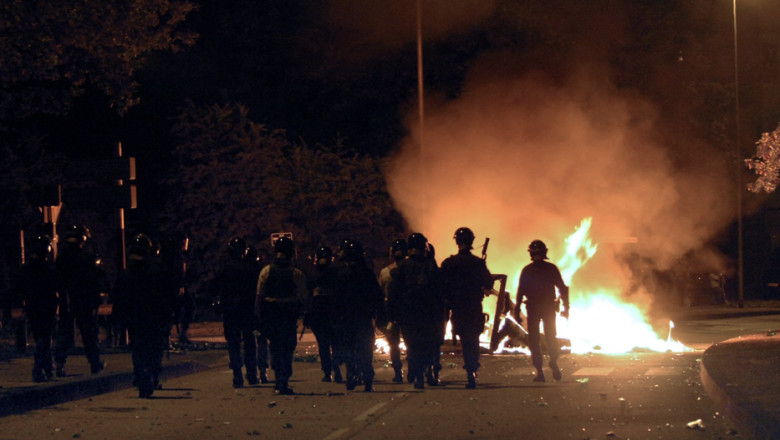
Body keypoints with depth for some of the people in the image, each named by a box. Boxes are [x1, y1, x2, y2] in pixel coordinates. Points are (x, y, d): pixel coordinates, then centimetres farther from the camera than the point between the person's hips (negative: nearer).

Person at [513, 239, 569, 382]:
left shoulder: (526, 270, 0)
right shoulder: (551, 268, 1)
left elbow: (520, 291, -1)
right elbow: (562, 288, 1)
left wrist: (517, 311, 2)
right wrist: (566, 307, 6)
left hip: (532, 308, -1)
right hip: (549, 307, 1)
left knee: (534, 340, 2)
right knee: (551, 337, 12)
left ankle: (539, 371, -2)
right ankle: (554, 363, -4)